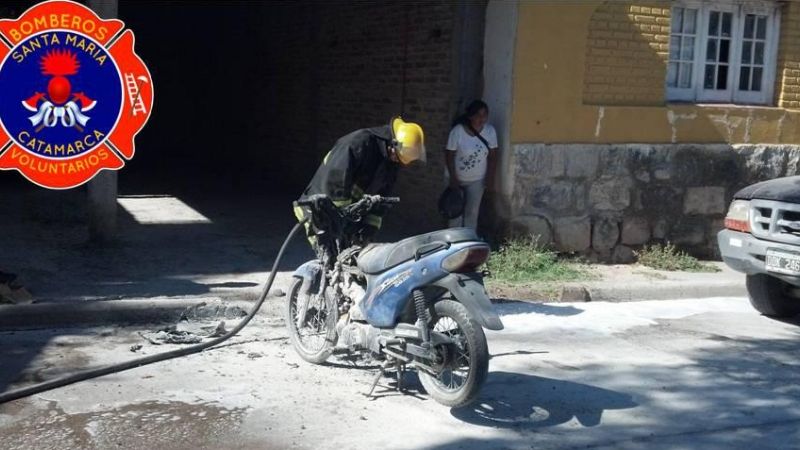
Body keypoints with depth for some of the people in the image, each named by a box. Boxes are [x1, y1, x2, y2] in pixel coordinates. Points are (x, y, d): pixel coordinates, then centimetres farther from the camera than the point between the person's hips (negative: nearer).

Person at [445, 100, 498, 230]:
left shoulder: (490, 131, -13)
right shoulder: (457, 131, -23)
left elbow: (492, 156, -4)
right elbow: (449, 155, -16)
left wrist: (490, 177, -5)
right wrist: (453, 178, -17)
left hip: (477, 179, 2)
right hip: (457, 177, -2)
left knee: (472, 212, 11)